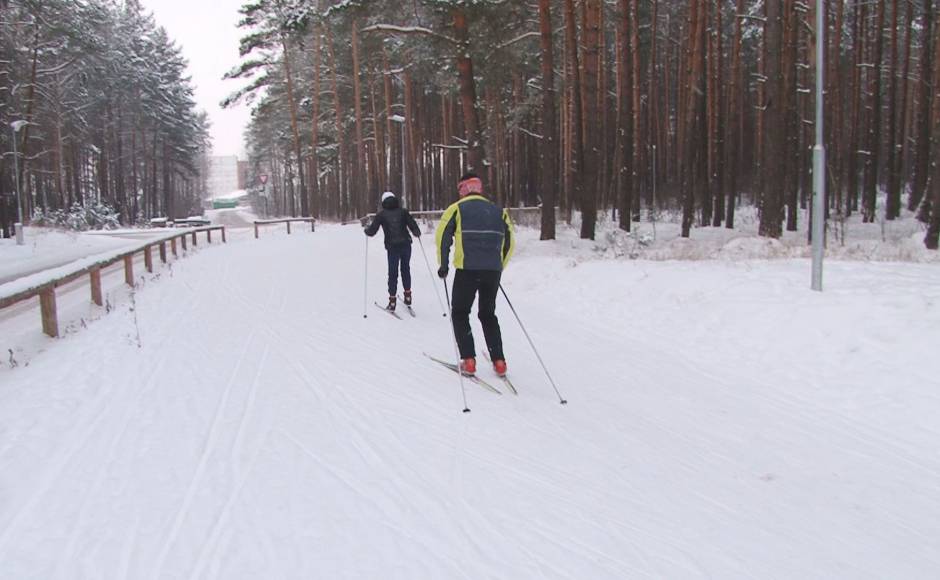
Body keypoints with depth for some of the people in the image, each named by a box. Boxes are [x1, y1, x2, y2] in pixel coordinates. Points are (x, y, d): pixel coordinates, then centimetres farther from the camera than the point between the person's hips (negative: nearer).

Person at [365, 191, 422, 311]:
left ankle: (392, 300, 3)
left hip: (392, 247, -1)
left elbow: (372, 231, 1)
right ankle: (408, 296, 19)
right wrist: (417, 233, 20)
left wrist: (366, 230, 23)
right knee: (405, 269, 18)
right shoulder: (403, 211, 3)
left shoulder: (381, 214, 1)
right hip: (406, 245, 1)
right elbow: (413, 226, 0)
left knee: (392, 273, 6)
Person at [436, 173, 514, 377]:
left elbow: (442, 237, -2)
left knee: (460, 313, 13)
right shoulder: (498, 211, 14)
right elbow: (509, 243, 15)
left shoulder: (457, 209, 4)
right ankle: (498, 361, 10)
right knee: (488, 314, 18)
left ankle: (468, 360, 2)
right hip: (493, 271, 4)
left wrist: (443, 265, 7)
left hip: (467, 270, -3)